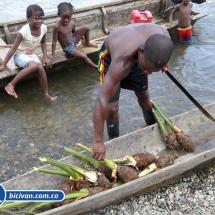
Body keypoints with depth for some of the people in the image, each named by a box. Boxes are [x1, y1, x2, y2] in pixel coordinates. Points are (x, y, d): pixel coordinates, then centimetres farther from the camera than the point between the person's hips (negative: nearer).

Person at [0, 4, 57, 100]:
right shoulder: (24, 31, -26)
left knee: (41, 67, -24)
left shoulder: (43, 28, -10)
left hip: (31, 54, 5)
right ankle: (11, 85, -23)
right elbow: (13, 49, -20)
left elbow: (43, 42, 11)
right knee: (34, 66, -34)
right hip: (20, 55, -5)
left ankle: (46, 93, -8)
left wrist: (45, 56, 0)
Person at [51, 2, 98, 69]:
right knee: (83, 56, -21)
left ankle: (87, 43, 18)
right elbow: (54, 42, -21)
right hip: (67, 48, -6)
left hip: (73, 40, 6)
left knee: (85, 27, -8)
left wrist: (82, 37, 17)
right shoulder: (57, 26, -28)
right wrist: (53, 55, -17)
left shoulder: (72, 23, -11)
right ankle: (95, 66, 5)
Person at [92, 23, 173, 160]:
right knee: (112, 108, -11)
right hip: (111, 56, -4)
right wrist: (98, 141, -42)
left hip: (135, 55, 5)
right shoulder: (121, 63, -48)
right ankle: (114, 140, 18)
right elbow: (102, 101, -45)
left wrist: (162, 63, 9)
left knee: (144, 96, 18)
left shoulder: (163, 36, -33)